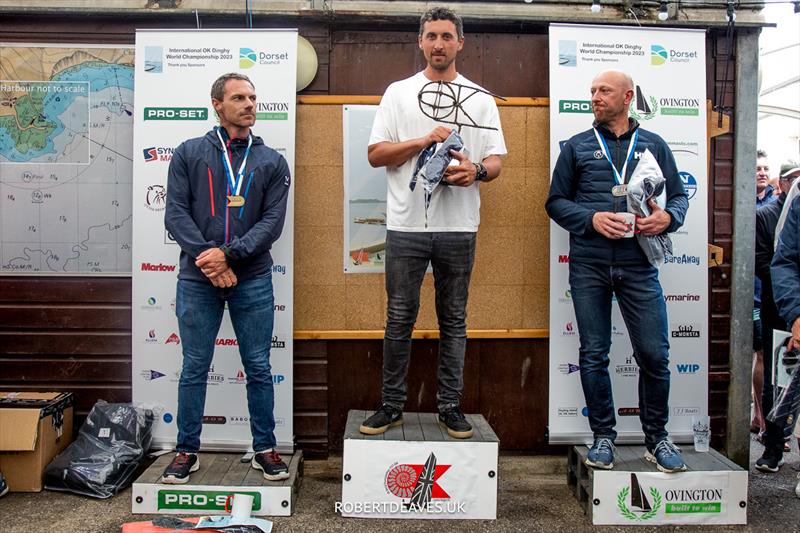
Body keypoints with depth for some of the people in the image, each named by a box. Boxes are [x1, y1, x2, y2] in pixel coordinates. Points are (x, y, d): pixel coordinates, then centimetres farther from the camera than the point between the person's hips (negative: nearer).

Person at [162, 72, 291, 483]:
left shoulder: (272, 162, 8)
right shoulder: (189, 153, 7)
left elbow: (272, 222, -1)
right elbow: (175, 213, -1)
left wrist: (228, 253, -14)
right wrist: (208, 261, -13)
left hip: (253, 280, 1)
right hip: (197, 280, 0)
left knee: (259, 368, 6)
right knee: (194, 369, 7)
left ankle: (265, 449, 20)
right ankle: (187, 452, 22)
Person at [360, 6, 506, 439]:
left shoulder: (480, 99, 11)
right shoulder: (398, 93, 9)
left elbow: (496, 161, 8)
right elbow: (375, 155, 2)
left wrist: (476, 170, -15)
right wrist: (424, 141, -11)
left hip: (458, 226, 1)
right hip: (406, 224, 0)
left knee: (453, 320, 8)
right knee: (399, 318, 4)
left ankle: (450, 406, 19)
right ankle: (391, 405, 16)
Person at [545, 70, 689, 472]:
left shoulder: (653, 145, 13)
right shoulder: (577, 147, 11)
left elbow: (679, 196, 14)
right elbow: (556, 201, 8)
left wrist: (668, 217, -9)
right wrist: (591, 218, -10)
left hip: (638, 265, 0)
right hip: (588, 264, 0)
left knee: (654, 354, -1)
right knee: (593, 355, 5)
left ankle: (657, 438, 19)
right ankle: (603, 437, 19)